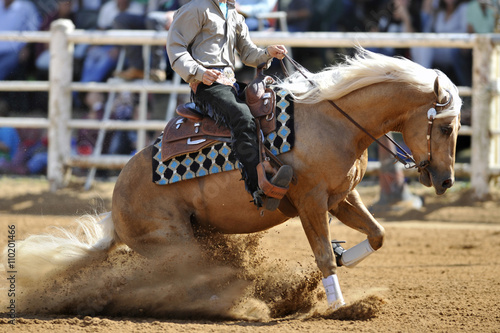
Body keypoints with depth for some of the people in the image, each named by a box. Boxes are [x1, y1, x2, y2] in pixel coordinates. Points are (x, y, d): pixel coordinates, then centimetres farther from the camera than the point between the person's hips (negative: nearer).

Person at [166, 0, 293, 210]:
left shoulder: (236, 18, 26)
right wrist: (198, 72, -18)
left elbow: (249, 54, 28)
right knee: (243, 117, -32)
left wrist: (268, 53, 5)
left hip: (229, 85, 9)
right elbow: (175, 46, -3)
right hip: (206, 84, -9)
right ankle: (258, 189, -46)